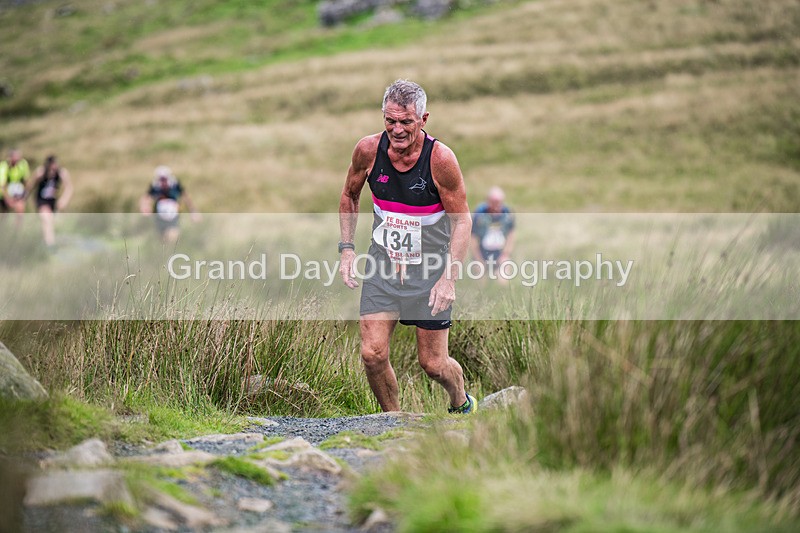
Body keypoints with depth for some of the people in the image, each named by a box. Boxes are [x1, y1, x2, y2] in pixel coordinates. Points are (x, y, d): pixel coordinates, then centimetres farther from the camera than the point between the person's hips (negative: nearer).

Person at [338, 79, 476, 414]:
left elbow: (462, 219, -11)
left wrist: (449, 276, -18)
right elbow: (349, 196, 10)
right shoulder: (368, 150, -10)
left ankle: (461, 403, 36)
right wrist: (346, 248, 2)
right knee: (372, 354, -9)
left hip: (430, 270, -3)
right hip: (383, 264, 3)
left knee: (432, 363, 2)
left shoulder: (440, 159, -18)